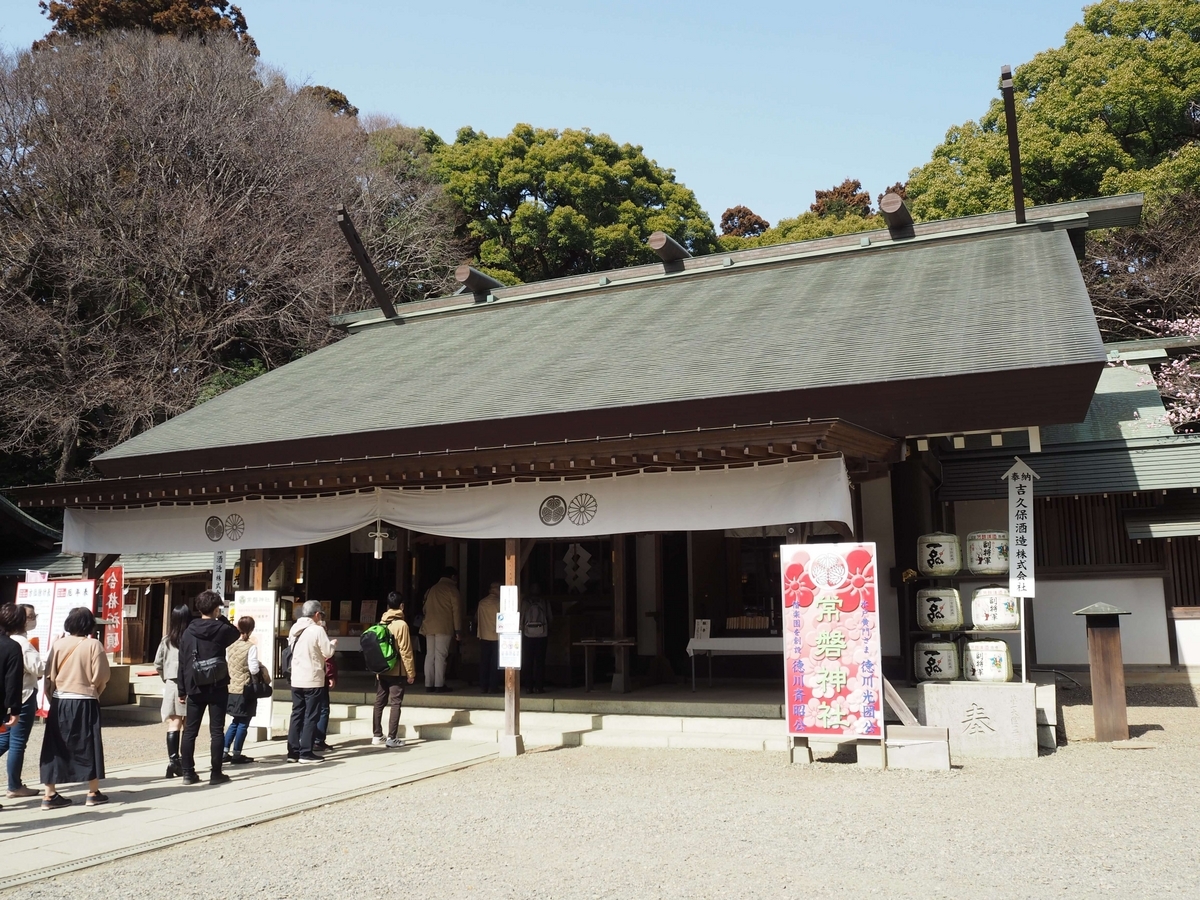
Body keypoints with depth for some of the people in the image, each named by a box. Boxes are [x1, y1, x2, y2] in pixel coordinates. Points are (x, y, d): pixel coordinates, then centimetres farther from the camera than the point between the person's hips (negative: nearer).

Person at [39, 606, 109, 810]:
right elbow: (101, 677, -9)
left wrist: (52, 697, 12)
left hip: (60, 702, 3)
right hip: (85, 702, -3)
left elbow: (49, 675, 0)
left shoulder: (58, 644, -2)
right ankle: (93, 793, 14)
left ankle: (50, 795, 10)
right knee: (88, 746, 8)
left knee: (55, 747, 9)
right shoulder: (93, 645, -9)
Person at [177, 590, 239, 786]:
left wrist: (182, 689, 10)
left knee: (190, 731, 8)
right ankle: (216, 773, 3)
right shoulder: (222, 629, -7)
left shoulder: (188, 632, 2)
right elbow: (236, 634, 17)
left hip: (195, 688, 3)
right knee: (216, 731, 2)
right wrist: (222, 619, 16)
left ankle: (188, 773, 9)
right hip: (217, 688, -3)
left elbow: (182, 663, 4)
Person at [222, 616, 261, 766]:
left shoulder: (230, 645, 4)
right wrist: (260, 666, 3)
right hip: (246, 689, -6)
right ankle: (236, 755, 5)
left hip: (232, 688, 6)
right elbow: (254, 669, -17)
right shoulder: (251, 646, -13)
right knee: (243, 723, 3)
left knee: (235, 722, 17)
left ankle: (225, 752, 15)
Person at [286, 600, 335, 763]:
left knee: (297, 715, 12)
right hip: (313, 680, -7)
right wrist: (332, 643, 8)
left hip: (296, 680, 7)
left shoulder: (294, 629, 8)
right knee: (311, 716, 0)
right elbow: (328, 653, -13)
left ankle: (293, 752, 14)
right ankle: (306, 753, 0)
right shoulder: (317, 630, -14)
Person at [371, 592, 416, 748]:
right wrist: (411, 672, -7)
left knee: (379, 702, 12)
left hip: (381, 670, 6)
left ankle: (377, 735, 16)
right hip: (396, 671, -6)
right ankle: (391, 738, -3)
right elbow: (406, 652, -13)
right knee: (395, 703, -1)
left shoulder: (382, 623, 5)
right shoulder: (401, 624, -12)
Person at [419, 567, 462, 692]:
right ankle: (439, 685, -8)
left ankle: (429, 684, 7)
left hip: (429, 627, 6)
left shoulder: (432, 589, 20)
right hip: (444, 628, -6)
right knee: (440, 656, -6)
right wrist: (458, 630, -5)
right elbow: (456, 610, -5)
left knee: (430, 655, 7)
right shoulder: (452, 589, 0)